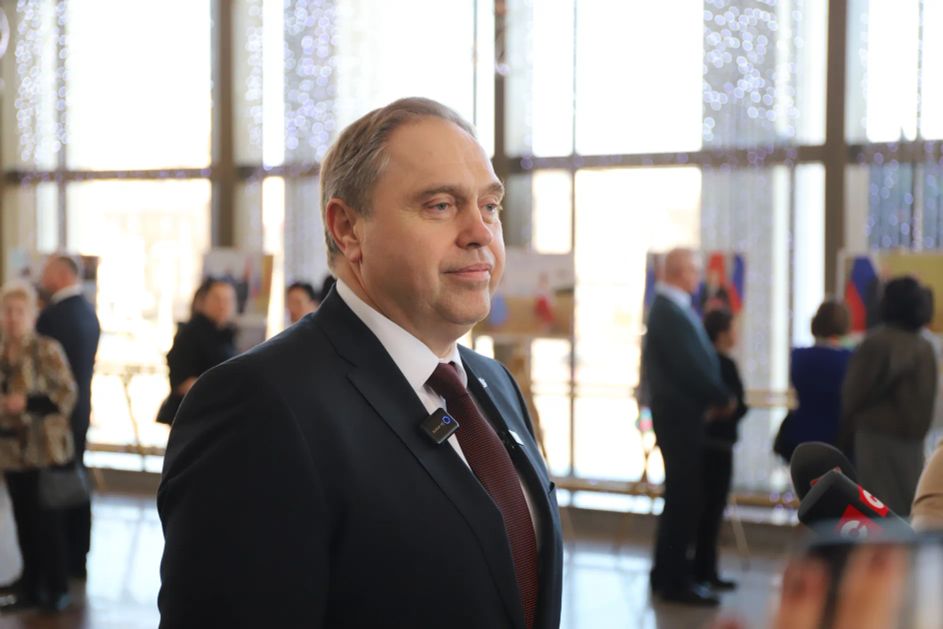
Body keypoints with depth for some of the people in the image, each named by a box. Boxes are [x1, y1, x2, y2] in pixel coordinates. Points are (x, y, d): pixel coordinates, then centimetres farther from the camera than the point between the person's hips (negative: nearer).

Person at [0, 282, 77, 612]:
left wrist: (27, 402, -21)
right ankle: (31, 587, 22)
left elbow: (67, 394, -13)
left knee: (48, 522, 0)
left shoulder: (47, 350, -10)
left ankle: (56, 588, 12)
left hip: (45, 450, -6)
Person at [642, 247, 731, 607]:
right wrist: (722, 398, -9)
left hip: (680, 412, 10)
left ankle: (667, 574, 25)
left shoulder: (670, 308, 14)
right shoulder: (670, 313, -18)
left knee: (681, 495, 16)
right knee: (684, 497, -5)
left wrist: (715, 396, 6)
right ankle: (676, 581, 1)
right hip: (679, 414, -10)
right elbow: (691, 367, -21)